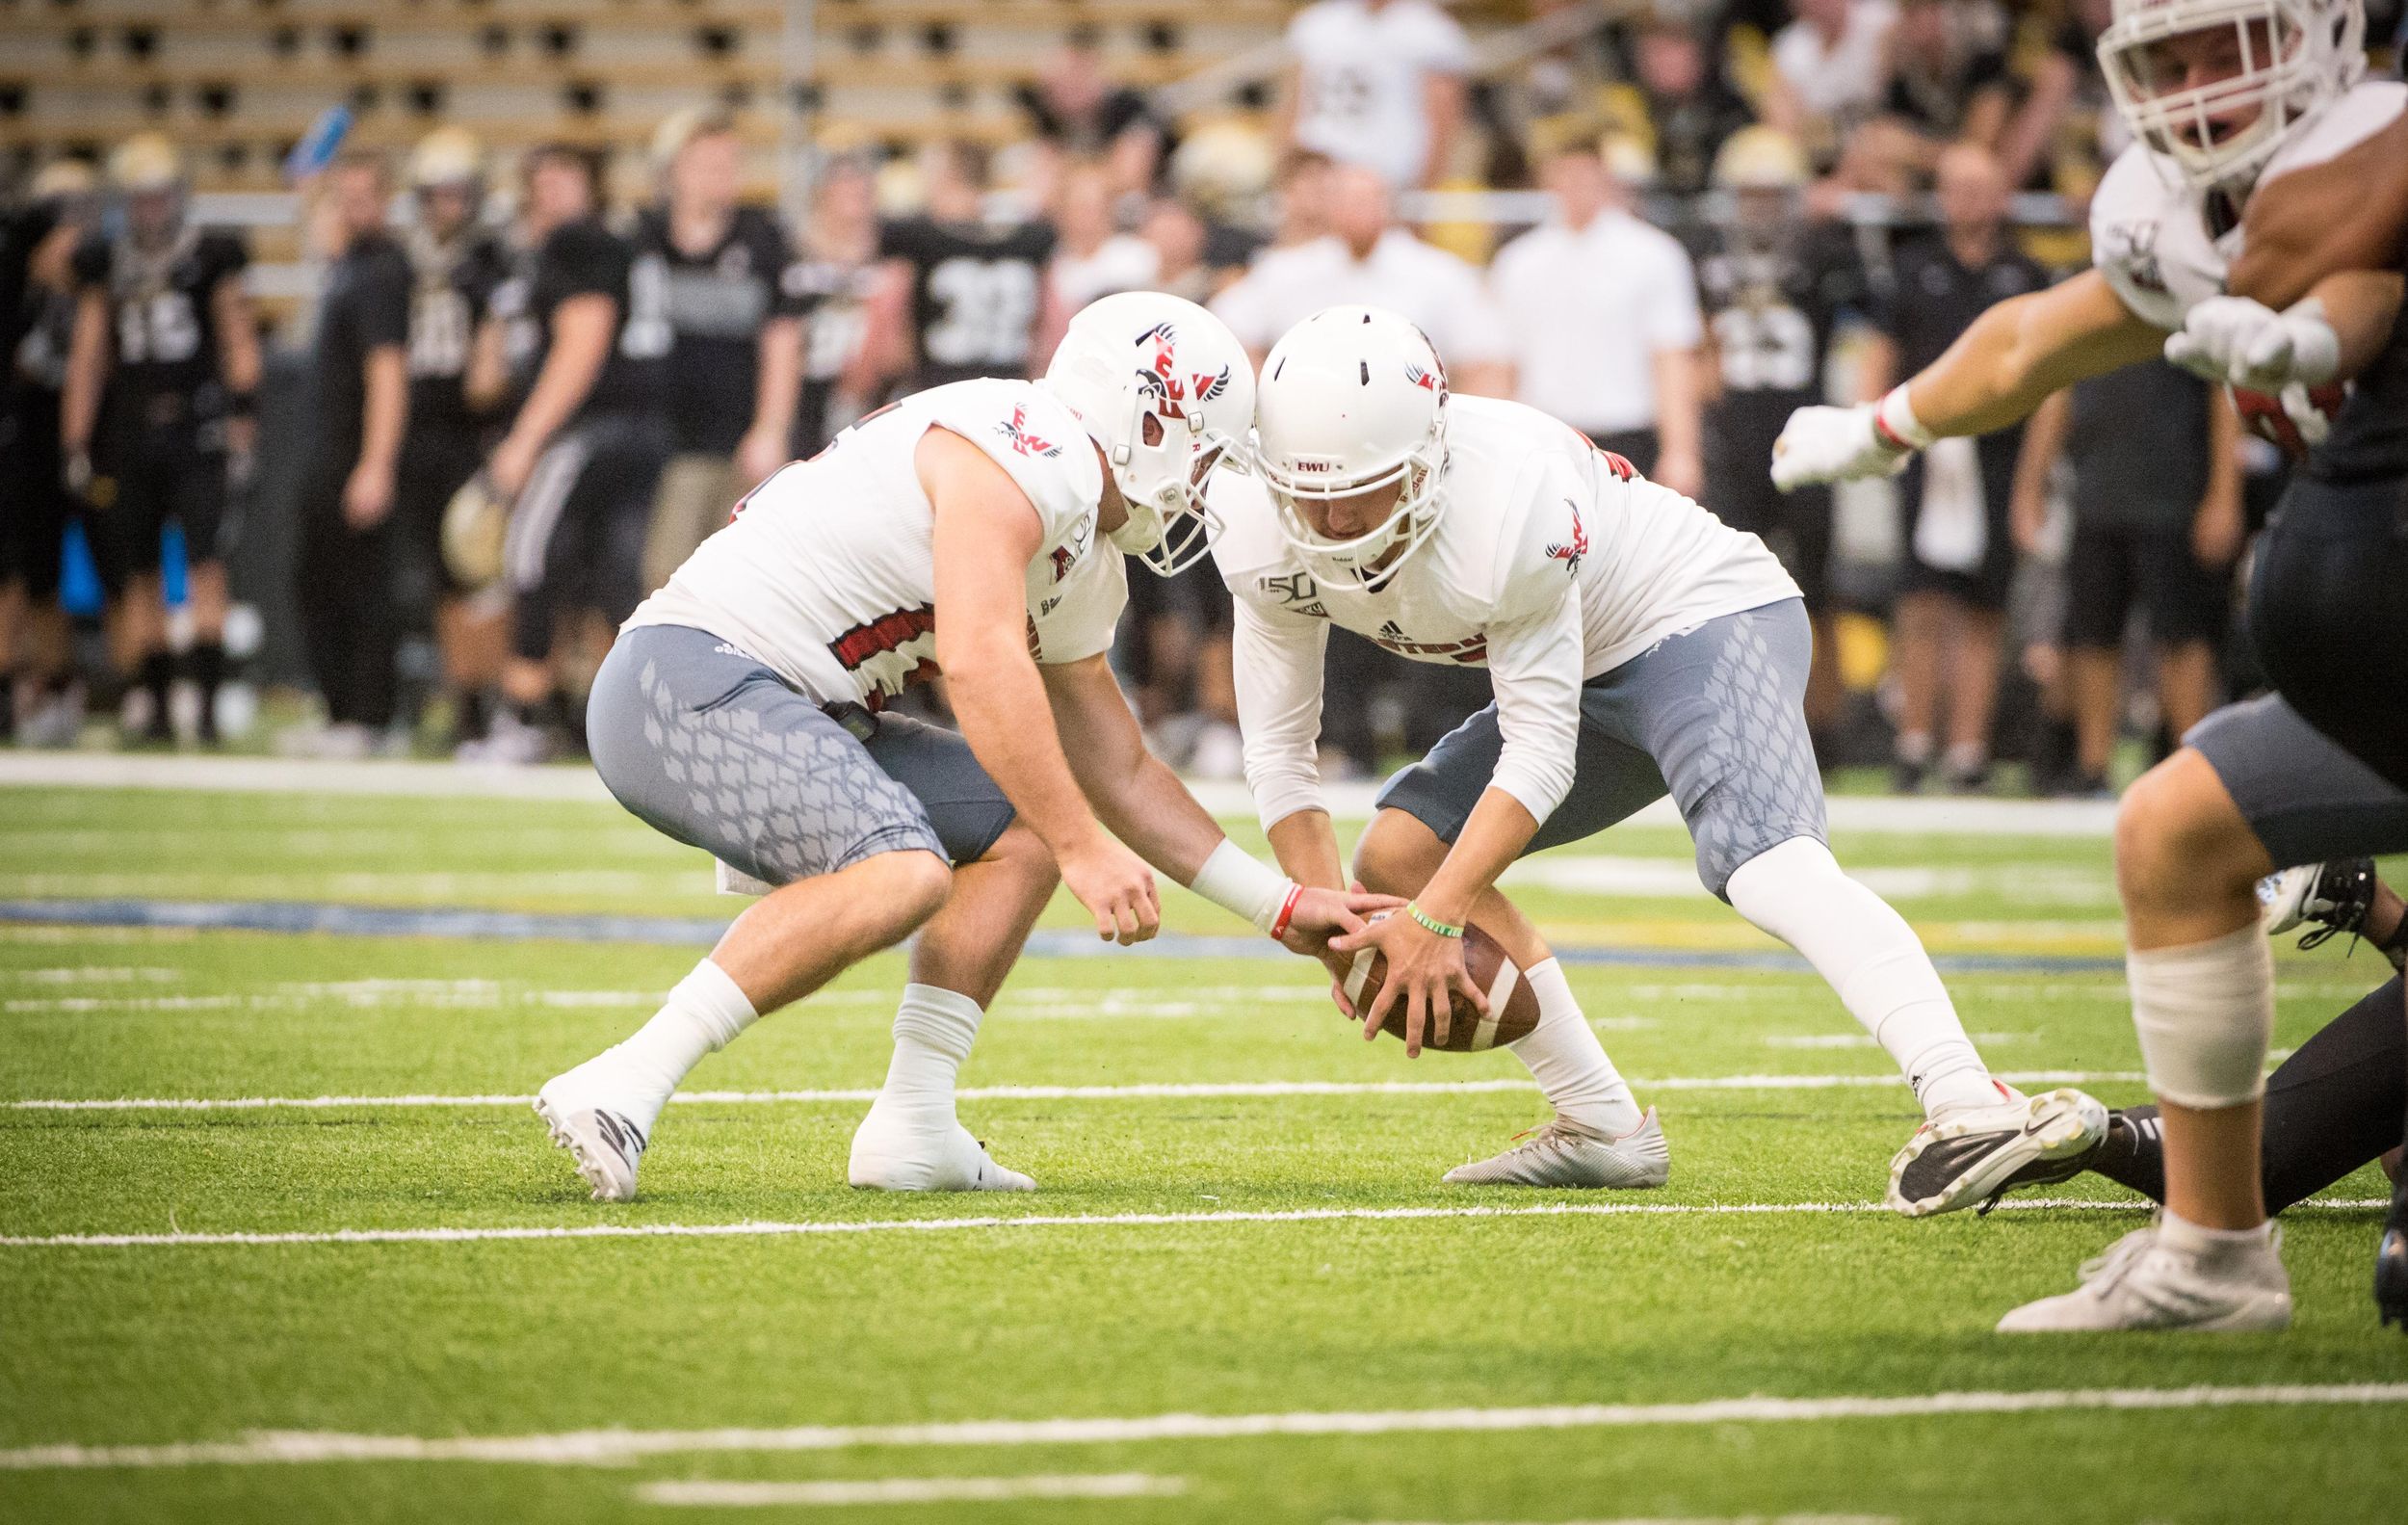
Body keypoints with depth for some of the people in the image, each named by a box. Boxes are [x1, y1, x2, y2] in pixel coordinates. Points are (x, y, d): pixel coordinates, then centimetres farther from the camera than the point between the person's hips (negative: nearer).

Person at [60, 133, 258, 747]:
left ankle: (208, 703, -14)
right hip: (129, 436, 3)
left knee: (205, 566, -12)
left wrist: (241, 429, -3)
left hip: (196, 428, -3)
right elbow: (88, 358, 13)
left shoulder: (212, 256, 3)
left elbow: (239, 346, 4)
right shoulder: (105, 264, 11)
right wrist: (76, 444, 8)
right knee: (139, 577, 3)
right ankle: (152, 702, 9)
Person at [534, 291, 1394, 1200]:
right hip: (691, 683, -11)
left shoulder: (1083, 566, 20)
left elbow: (1120, 774, 27)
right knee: (905, 873, -30)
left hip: (778, 713, 11)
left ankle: (912, 1130, 6)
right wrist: (1084, 850, -22)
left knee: (1021, 835, 14)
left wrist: (1283, 909, 25)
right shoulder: (1029, 451, -13)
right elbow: (981, 663, -24)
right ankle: (625, 1084, -28)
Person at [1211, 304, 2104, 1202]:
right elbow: (1279, 752, -4)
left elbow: (1539, 754, -27)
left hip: (1703, 614, -9)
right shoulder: (1263, 537, -14)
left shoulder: (1510, 505, -34)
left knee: (1768, 865, -32)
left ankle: (1967, 1111, -50)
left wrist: (1433, 921, -29)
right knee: (1398, 858, 1)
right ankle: (1604, 1129, 4)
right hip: (1590, 672, 9)